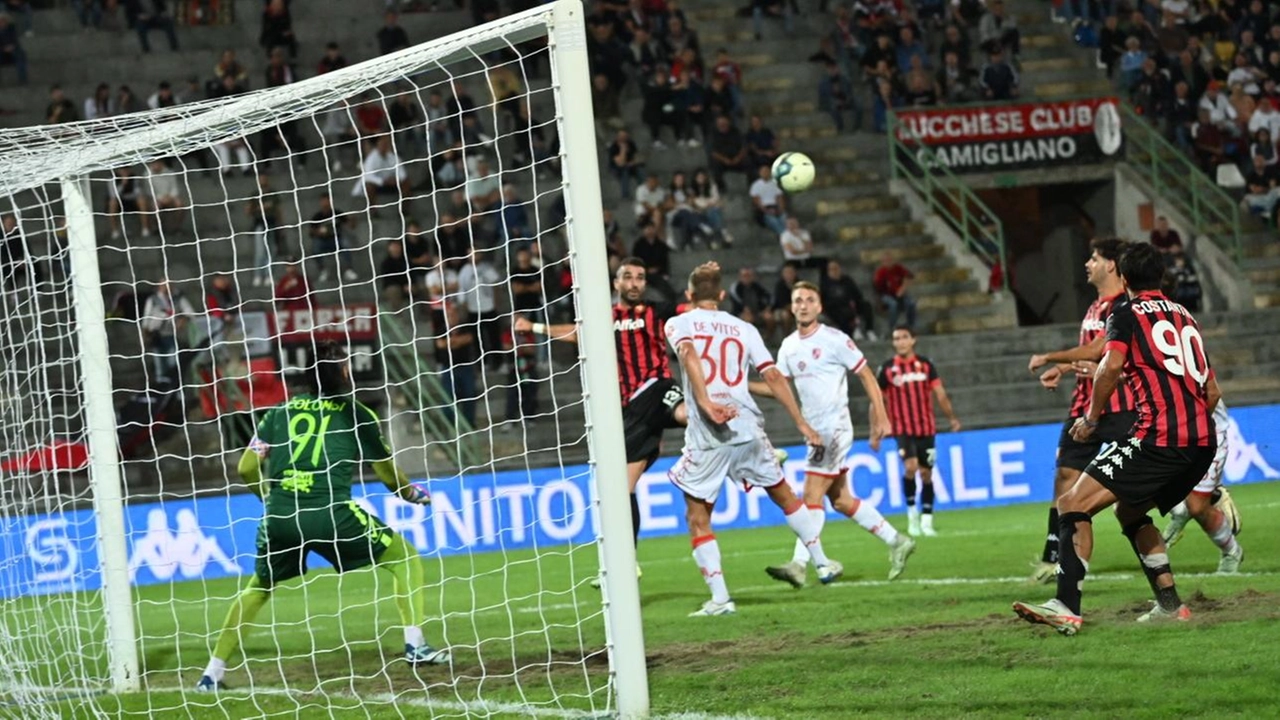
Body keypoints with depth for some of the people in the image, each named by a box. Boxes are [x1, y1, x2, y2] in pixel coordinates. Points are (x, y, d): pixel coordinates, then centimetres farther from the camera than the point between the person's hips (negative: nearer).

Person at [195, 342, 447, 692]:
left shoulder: (282, 410, 17)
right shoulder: (356, 413, 10)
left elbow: (247, 468, 14)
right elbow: (389, 475, 18)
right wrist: (412, 494, 39)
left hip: (279, 517, 4)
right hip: (330, 513, -4)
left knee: (259, 586, 26)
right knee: (406, 558, 12)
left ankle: (212, 673, 21)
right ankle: (415, 645, -2)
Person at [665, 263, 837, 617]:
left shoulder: (679, 324, 7)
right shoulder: (743, 328, 15)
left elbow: (689, 355, -15)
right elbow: (773, 376, 7)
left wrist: (705, 403, -27)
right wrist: (801, 423, 11)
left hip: (706, 436, -3)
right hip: (747, 428, 3)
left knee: (698, 518, 5)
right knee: (784, 495, 23)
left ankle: (720, 598, -5)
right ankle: (822, 563, 30)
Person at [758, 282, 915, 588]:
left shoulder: (834, 340, -9)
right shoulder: (789, 346, 11)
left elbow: (867, 377, -6)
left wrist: (881, 419, -11)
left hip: (835, 428, -8)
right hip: (815, 431, 8)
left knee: (812, 496, -15)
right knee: (841, 500, 11)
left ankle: (799, 565, -19)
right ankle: (896, 542, 23)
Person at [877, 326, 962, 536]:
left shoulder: (925, 365, 5)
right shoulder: (887, 369, 0)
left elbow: (940, 394, 7)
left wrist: (952, 417, -3)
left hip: (926, 428, 2)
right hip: (903, 429, -2)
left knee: (926, 473, 4)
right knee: (910, 467, -22)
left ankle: (926, 521, 12)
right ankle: (912, 511, -3)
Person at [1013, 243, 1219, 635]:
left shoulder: (1126, 313, 4)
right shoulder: (1185, 316, 24)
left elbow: (1111, 367, -13)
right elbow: (1212, 392, 26)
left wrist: (1092, 418, 0)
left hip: (1159, 437, -8)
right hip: (1203, 441, 8)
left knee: (1073, 504, -11)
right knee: (1129, 511, 28)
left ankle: (1067, 607, -27)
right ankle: (1170, 604, 24)